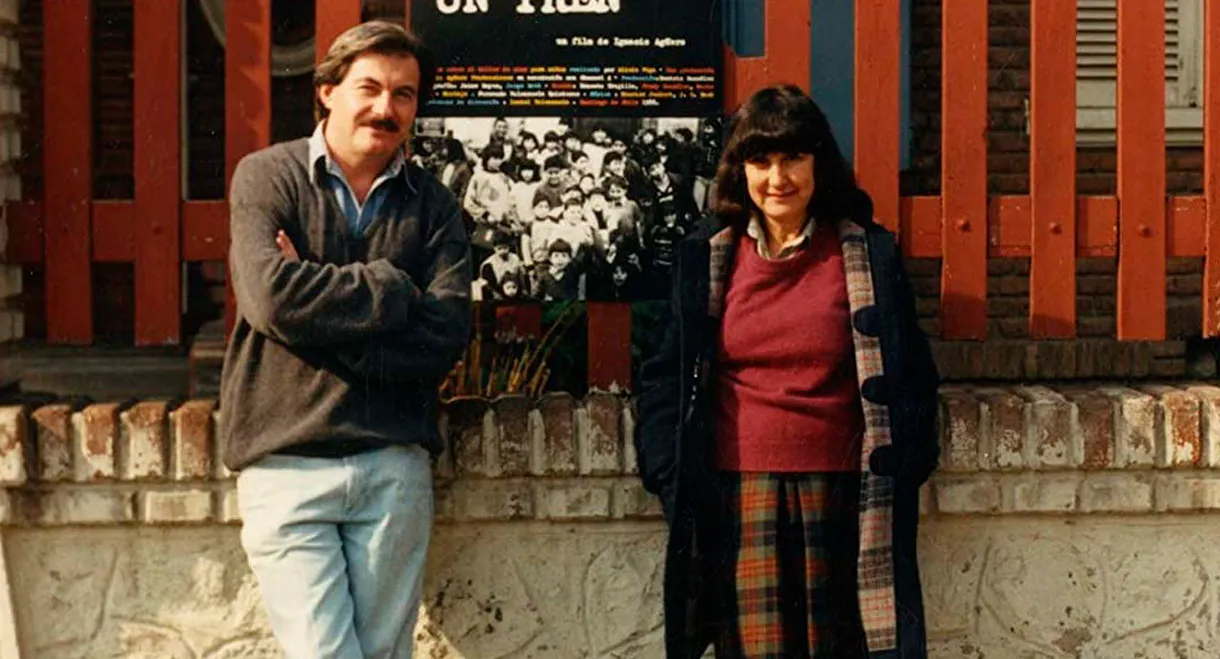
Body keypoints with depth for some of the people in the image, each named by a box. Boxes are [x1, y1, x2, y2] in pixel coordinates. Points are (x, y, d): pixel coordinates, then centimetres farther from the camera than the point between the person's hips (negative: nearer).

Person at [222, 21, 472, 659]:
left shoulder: (432, 204, 9)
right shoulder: (266, 177, 2)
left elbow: (447, 331, -5)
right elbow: (273, 296, -15)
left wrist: (321, 313, -11)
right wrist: (394, 289, -7)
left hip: (394, 465, 3)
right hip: (285, 462, -2)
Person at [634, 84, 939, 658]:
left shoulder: (866, 255, 5)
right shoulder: (706, 258, 7)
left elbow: (909, 376, 8)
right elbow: (665, 377, 11)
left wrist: (900, 472, 1)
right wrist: (673, 480, 3)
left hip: (838, 496, 0)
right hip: (739, 494, 0)